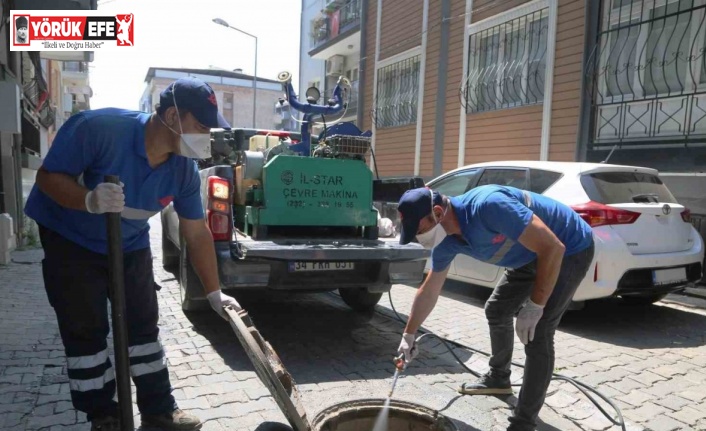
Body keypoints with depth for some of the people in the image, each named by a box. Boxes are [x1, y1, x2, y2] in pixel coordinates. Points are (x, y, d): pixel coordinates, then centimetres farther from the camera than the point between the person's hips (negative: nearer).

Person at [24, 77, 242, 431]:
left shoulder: (185, 170, -17)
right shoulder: (98, 127, -31)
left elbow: (197, 232, -10)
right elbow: (48, 177, -23)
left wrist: (214, 293, -8)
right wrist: (90, 200, -44)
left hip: (131, 245, 4)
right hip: (70, 241, -4)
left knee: (143, 324, 6)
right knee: (85, 331, 1)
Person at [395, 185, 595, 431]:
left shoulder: (488, 205, -37)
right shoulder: (445, 241, -10)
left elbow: (553, 248, -33)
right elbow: (429, 292, 5)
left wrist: (535, 306, -27)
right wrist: (409, 335, 11)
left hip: (570, 249, -8)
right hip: (531, 255, 8)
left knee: (537, 336, -12)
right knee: (496, 311, 15)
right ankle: (498, 378, 38)